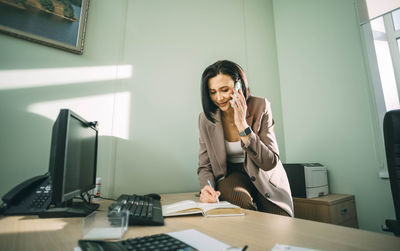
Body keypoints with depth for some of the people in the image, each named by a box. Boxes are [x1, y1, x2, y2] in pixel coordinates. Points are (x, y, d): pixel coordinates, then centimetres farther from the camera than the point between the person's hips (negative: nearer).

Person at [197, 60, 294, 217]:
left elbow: (270, 163, -20)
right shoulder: (206, 118, -10)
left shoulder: (260, 107, -16)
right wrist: (207, 186, -26)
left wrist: (243, 126, -29)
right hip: (233, 176, 1)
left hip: (266, 179, 0)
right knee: (239, 197, -31)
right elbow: (205, 166, -3)